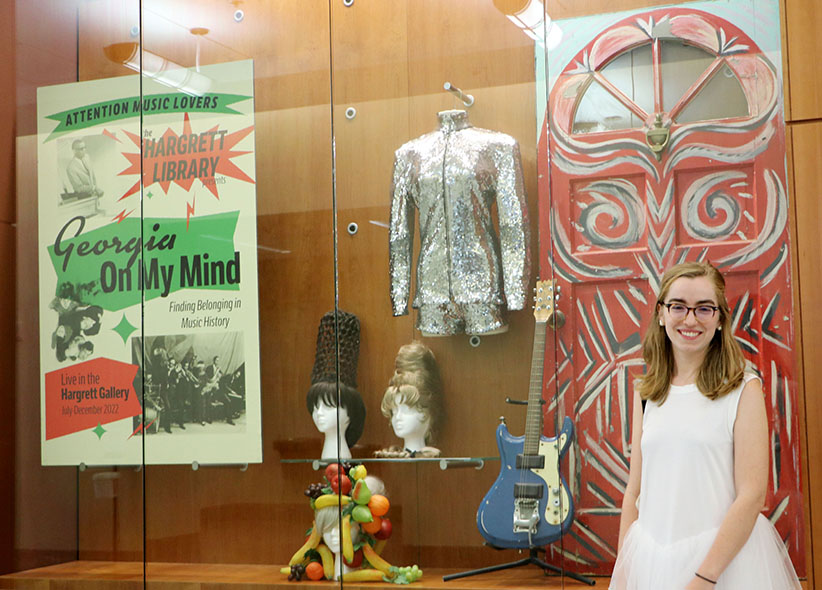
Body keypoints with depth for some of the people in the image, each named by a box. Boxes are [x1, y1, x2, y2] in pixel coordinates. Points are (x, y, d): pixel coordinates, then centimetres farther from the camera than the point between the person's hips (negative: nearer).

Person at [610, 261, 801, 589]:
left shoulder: (743, 389, -7)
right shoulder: (646, 394, 6)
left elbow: (751, 495, -13)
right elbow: (634, 491, 7)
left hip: (727, 559, -4)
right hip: (652, 560, 4)